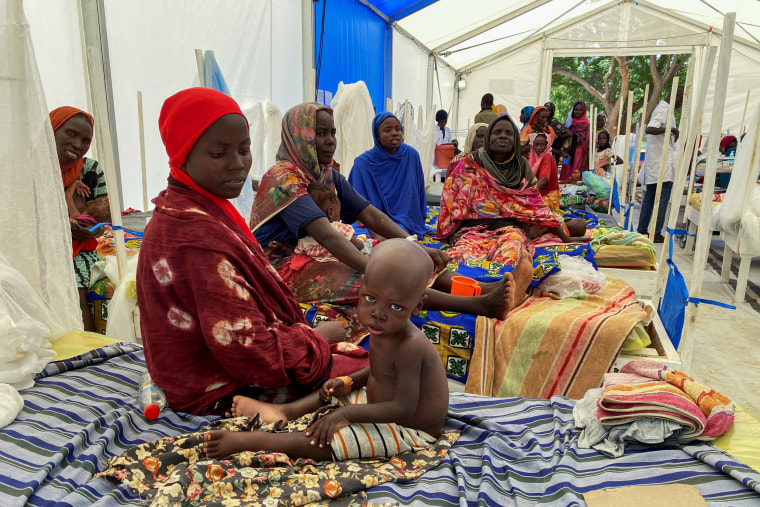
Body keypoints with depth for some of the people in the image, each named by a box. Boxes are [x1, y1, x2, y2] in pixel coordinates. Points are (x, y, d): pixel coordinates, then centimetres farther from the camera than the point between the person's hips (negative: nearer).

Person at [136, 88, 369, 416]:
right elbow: (251, 350, -28)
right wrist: (316, 337, -11)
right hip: (225, 394, -10)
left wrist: (304, 332, 2)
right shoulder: (201, 238, -30)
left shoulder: (177, 215, 3)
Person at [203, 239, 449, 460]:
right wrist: (347, 382, -1)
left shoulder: (410, 346, -33)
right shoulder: (384, 331, -5)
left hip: (408, 429, -9)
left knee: (326, 440, -21)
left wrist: (347, 413, -30)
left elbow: (404, 408, -32)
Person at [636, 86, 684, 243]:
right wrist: (671, 129, -28)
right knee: (663, 199, -4)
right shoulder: (663, 110, -14)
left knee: (650, 197, 13)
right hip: (663, 164, -10)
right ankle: (656, 234, -1)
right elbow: (649, 129, -29)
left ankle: (642, 230, 18)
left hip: (654, 164, 10)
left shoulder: (663, 108, 18)